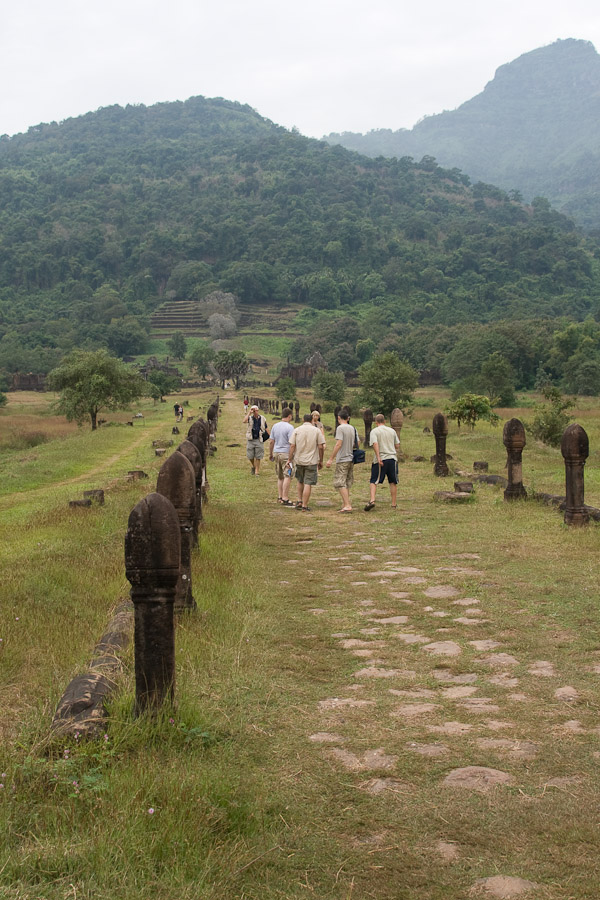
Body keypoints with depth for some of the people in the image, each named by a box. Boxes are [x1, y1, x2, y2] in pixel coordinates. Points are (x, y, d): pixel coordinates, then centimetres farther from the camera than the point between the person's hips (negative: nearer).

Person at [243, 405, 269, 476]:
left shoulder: (262, 418, 5)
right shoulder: (250, 418, -1)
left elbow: (266, 428, 12)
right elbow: (244, 420, -23)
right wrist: (249, 412, -18)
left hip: (259, 440, 0)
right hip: (250, 440, 0)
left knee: (258, 457, 0)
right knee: (250, 456, 4)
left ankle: (256, 471, 8)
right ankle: (253, 465, 34)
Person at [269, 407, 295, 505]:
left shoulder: (275, 426, 9)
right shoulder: (289, 427, -11)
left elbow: (271, 442, 12)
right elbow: (291, 443, -16)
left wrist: (270, 454, 22)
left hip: (276, 453, 7)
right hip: (286, 454, -7)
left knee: (280, 477, 15)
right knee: (287, 476, -7)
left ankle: (280, 497, 19)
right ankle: (285, 498, -12)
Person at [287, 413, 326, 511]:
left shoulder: (297, 430, 1)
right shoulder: (317, 431, -3)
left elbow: (292, 446, -4)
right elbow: (321, 447, -5)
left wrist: (290, 459, 2)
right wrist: (321, 461, 4)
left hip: (299, 460, 3)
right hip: (312, 461, -3)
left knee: (300, 481, 22)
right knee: (308, 484, 0)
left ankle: (299, 501, 20)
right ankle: (304, 505, 0)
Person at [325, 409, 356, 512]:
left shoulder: (340, 428, -12)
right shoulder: (353, 429, 10)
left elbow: (338, 444, -19)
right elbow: (357, 443, 13)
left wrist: (331, 459, -17)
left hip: (342, 460, -8)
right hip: (351, 459, 8)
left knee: (340, 483, -7)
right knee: (347, 483, 16)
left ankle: (348, 505, -14)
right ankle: (345, 504, 21)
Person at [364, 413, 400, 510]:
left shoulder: (374, 431, -1)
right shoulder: (392, 431, 12)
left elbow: (375, 444, -15)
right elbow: (397, 445, 15)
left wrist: (378, 458, -19)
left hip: (381, 459, -3)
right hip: (393, 458, 3)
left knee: (373, 481, -1)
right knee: (393, 482, 9)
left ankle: (372, 500, -19)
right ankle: (394, 504, 11)